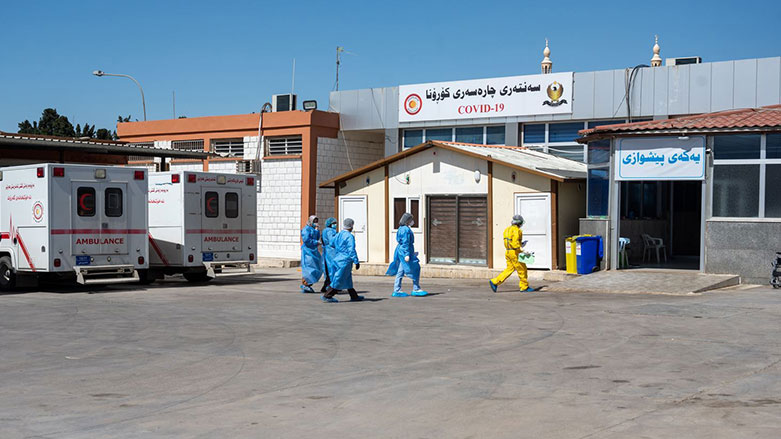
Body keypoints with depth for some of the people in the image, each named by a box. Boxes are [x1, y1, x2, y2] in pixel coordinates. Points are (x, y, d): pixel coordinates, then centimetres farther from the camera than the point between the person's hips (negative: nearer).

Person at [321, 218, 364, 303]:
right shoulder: (349, 236, -16)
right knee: (339, 280, -2)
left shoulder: (338, 235, 8)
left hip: (337, 259, 9)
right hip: (345, 261, -9)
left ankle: (354, 296, 25)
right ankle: (327, 296, -2)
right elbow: (351, 250, -19)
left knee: (348, 279, 16)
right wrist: (356, 261, -16)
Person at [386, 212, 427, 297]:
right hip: (404, 251, -10)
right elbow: (405, 243, -20)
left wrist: (412, 253, 28)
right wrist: (407, 254, -23)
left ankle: (397, 291, 9)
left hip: (401, 251, 10)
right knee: (415, 269, -2)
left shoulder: (402, 228, 16)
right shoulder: (406, 229, -16)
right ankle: (416, 289, 2)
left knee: (400, 271, 9)